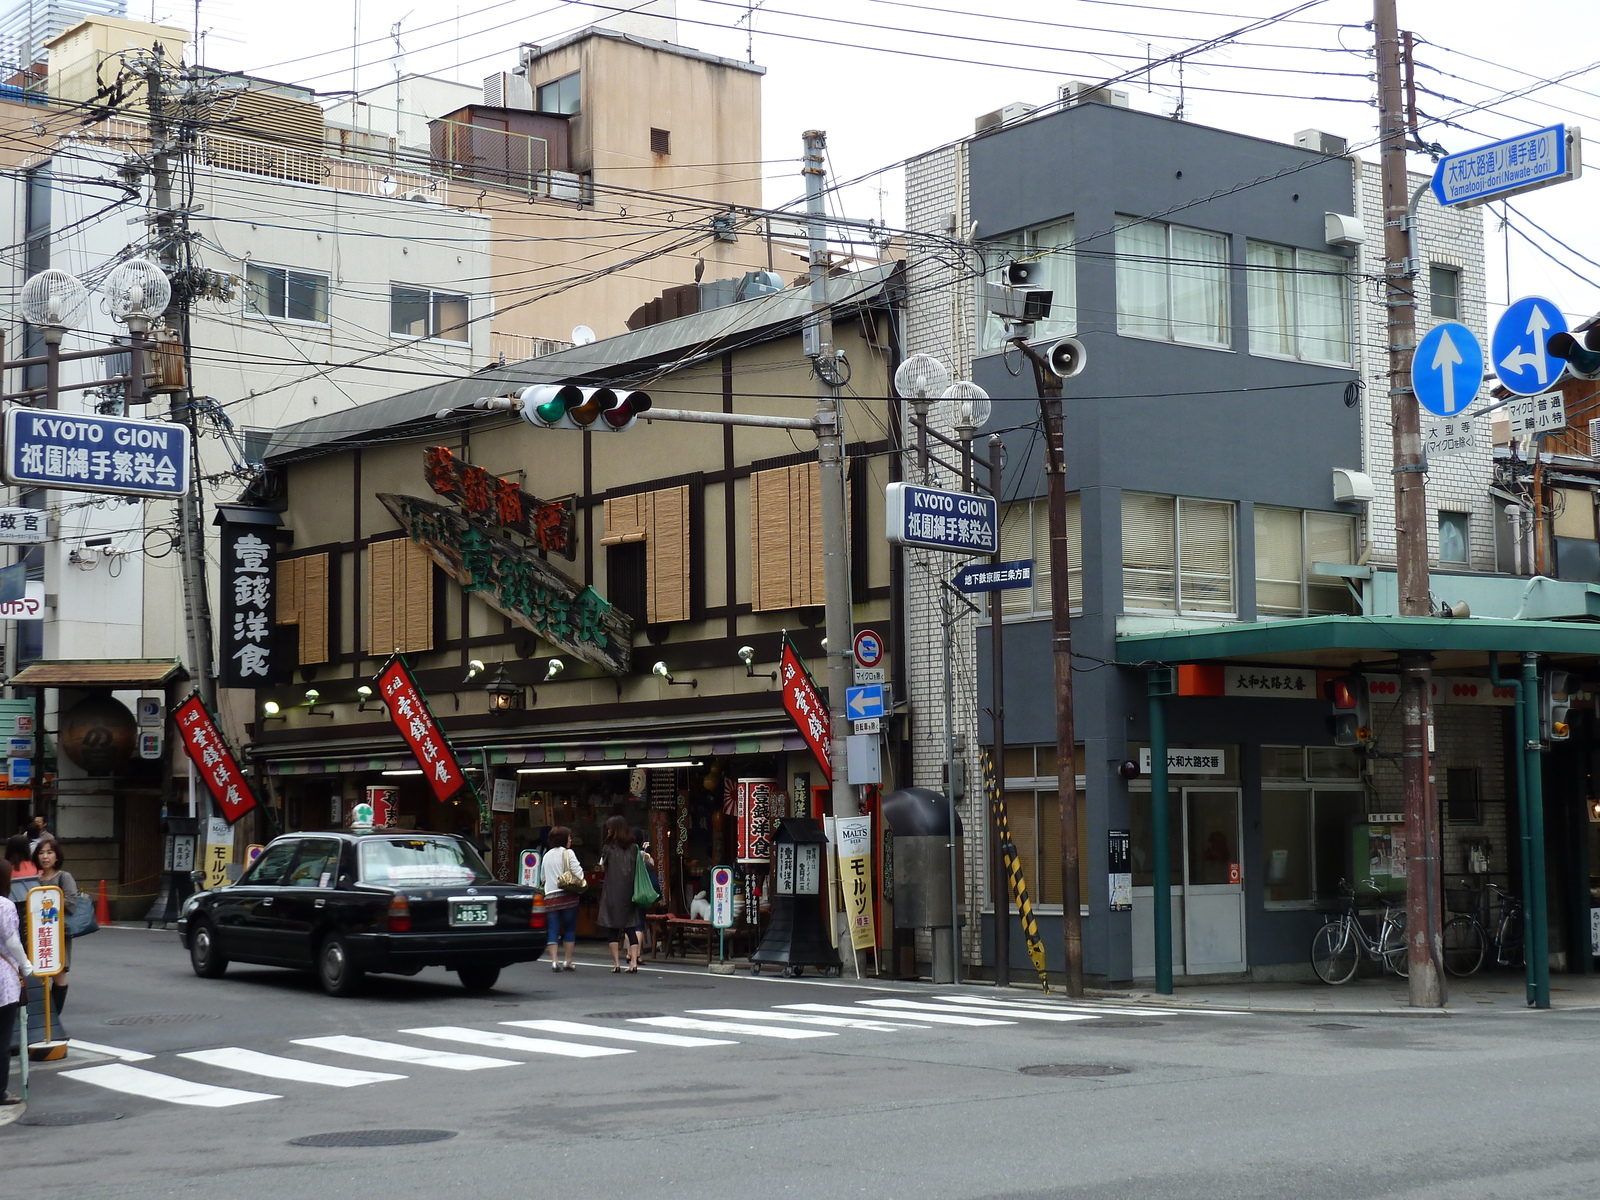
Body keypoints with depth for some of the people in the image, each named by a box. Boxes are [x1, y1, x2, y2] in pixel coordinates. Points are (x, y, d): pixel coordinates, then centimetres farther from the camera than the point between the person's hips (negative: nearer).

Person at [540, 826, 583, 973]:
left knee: (553, 929, 4)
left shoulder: (547, 856, 15)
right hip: (568, 896, -4)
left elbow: (543, 876, 19)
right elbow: (577, 872, -11)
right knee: (570, 928, 5)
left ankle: (554, 960, -7)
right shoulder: (568, 853, -3)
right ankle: (568, 961, 6)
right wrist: (580, 886, 4)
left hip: (550, 896, 4)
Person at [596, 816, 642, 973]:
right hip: (629, 892, 3)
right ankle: (633, 963, -3)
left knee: (614, 929, 4)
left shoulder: (608, 848, -5)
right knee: (631, 928, 5)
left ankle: (616, 963, 2)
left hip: (612, 893, -3)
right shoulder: (634, 848, 2)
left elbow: (603, 867, 3)